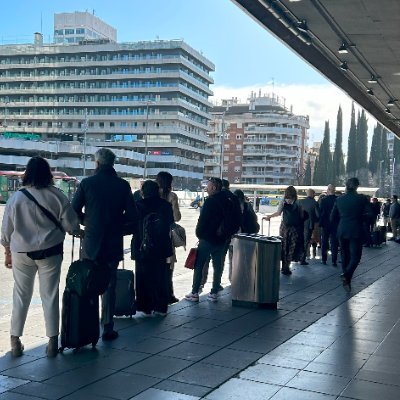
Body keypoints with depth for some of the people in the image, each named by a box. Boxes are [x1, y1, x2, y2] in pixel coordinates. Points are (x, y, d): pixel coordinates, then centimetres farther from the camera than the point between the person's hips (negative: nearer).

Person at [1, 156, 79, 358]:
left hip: (22, 254, 1)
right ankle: (52, 343, 11)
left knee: (21, 296, 12)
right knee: (50, 296, 7)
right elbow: (72, 225, -6)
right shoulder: (57, 196, -9)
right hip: (50, 253, -1)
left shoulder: (16, 198, -7)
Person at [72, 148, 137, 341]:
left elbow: (74, 211, -5)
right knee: (109, 285, 9)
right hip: (113, 243, 1)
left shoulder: (87, 183, -5)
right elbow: (131, 216, -3)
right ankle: (107, 328, 11)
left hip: (91, 242, -1)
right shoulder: (122, 185, -3)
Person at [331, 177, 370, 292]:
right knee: (355, 256, 1)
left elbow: (333, 218, 5)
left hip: (342, 232, 4)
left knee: (345, 255, 15)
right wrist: (358, 218, 10)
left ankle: (347, 281, 21)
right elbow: (368, 215, -9)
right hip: (356, 231, -3)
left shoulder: (339, 199, 2)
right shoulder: (362, 199, -7)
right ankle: (347, 275, -23)